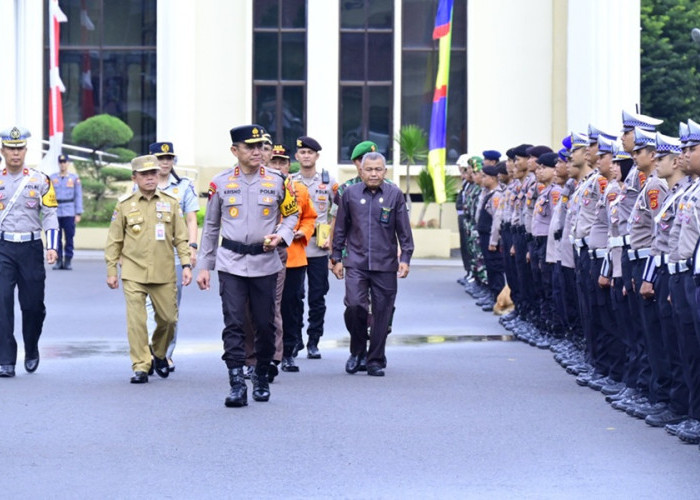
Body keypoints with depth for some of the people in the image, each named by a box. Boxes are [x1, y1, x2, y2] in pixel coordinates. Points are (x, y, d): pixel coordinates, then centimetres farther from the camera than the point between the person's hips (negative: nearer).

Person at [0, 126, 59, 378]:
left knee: (33, 305, 5)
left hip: (31, 248, 0)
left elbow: (50, 216, 4)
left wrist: (52, 247, -7)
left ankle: (31, 350, 32)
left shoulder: (40, 180, 4)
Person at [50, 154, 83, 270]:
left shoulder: (74, 178, 5)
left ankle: (68, 261, 5)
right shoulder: (52, 178, 7)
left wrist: (78, 214, -1)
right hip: (55, 212, 1)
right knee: (56, 238, 1)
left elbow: (78, 196, 5)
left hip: (70, 213, -1)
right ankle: (58, 261, 7)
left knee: (69, 237, -1)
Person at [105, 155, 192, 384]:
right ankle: (141, 366, 0)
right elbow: (114, 241, 7)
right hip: (133, 274, -1)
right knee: (136, 321, -8)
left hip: (164, 274, 2)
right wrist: (111, 271, 5)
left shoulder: (171, 203, 6)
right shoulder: (125, 205, 3)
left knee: (169, 318, 6)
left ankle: (159, 354, 32)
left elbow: (181, 238, 8)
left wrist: (186, 264, -1)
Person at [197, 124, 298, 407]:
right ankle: (237, 385, -11)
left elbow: (292, 214, 13)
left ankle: (261, 377, 26)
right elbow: (210, 227, 9)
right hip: (231, 264, -1)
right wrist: (204, 266, 8)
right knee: (233, 323, -9)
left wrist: (280, 236, -8)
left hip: (265, 263, 1)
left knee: (265, 324, 6)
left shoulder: (276, 182, 2)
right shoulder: (220, 184, 1)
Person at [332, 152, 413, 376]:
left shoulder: (395, 195, 4)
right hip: (356, 262, 0)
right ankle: (357, 350, 9)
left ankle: (376, 360, 15)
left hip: (385, 264, 0)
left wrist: (405, 258, -1)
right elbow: (340, 229, 12)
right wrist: (336, 258, 9)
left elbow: (404, 231, 6)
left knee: (382, 312, 3)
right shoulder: (350, 194, 6)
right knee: (354, 305, -15)